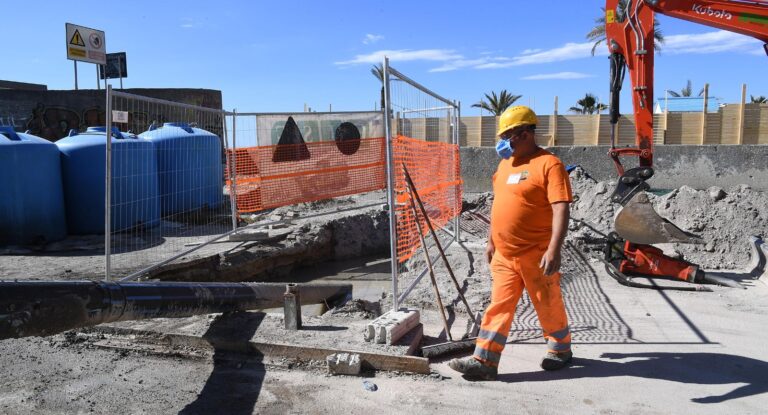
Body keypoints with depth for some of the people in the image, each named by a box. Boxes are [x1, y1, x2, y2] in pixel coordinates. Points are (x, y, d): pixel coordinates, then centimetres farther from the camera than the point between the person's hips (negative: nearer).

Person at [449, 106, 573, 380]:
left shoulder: (549, 164, -13)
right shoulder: (506, 163, 12)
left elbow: (561, 209, -20)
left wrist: (554, 249, -26)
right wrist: (491, 241, 20)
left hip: (536, 256, -6)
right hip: (504, 255, 7)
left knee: (548, 306, 11)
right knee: (499, 306, 5)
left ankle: (561, 349, 34)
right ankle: (484, 361, 8)